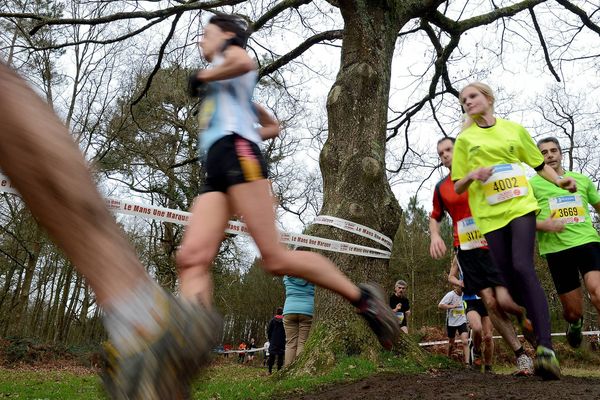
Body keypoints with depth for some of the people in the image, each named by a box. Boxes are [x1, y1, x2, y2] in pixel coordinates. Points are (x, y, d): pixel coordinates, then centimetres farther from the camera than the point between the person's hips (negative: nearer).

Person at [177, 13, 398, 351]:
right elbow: (274, 126, 44)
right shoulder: (225, 88, 38)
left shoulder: (230, 48, 16)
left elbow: (245, 62, -13)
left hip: (237, 155, -9)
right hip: (216, 172, 9)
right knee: (192, 258, -14)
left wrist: (201, 77, 0)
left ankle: (363, 298, -4)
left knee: (276, 258, -17)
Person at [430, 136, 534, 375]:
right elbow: (435, 217, 21)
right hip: (466, 251, 2)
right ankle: (521, 355, 7)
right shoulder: (441, 188, 11)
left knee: (506, 300, -13)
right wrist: (435, 236, 2)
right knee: (490, 303, -5)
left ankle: (526, 322, 22)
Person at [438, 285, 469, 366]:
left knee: (465, 342, -14)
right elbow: (440, 306, -26)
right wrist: (453, 306, -30)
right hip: (451, 322, -3)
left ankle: (467, 364, -13)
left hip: (462, 321, 3)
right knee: (451, 343, 13)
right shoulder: (450, 295, -18)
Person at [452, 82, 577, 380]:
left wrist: (560, 181, -1)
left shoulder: (514, 129, 10)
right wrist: (473, 174, -13)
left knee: (523, 267, -23)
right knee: (508, 278, 0)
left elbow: (539, 163, 18)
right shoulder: (465, 139, 9)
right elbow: (457, 188, 9)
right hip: (489, 215, 2)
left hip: (520, 206, -1)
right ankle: (539, 331, 23)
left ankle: (546, 348, -26)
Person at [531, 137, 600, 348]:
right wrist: (543, 225, -17)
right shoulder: (533, 184, 6)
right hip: (556, 249, -1)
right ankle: (575, 323, 42)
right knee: (573, 311, 5)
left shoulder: (582, 179, 16)